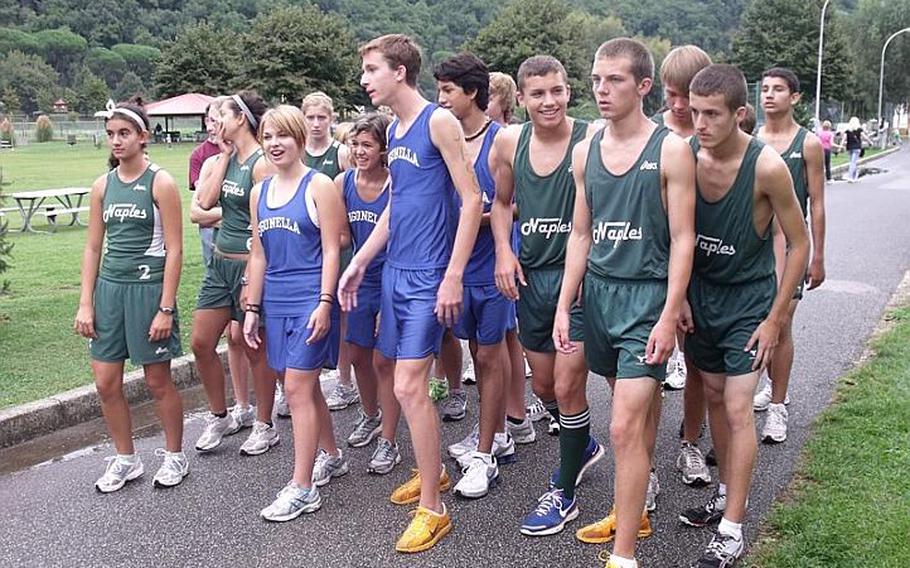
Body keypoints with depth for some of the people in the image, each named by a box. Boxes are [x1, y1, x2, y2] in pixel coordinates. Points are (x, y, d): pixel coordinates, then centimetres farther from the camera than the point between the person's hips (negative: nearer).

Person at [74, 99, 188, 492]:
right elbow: (93, 247, 10)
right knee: (106, 384, 7)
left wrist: (166, 309, -14)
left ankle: (175, 456, 25)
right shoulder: (102, 185, 7)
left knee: (158, 381, 6)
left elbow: (174, 249, -10)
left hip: (148, 287, -5)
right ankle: (126, 460, 26)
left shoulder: (160, 183, -8)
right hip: (109, 287, 5)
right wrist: (85, 304, 4)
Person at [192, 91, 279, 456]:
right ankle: (220, 418, 27)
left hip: (250, 264, -8)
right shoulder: (227, 158, 10)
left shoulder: (261, 163, -15)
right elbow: (206, 201, -3)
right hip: (220, 261, 8)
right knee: (201, 343, 9)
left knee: (256, 350, 5)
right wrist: (225, 154, 0)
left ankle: (265, 427, 22)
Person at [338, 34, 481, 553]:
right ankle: (432, 472, 32)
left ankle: (433, 508, 3)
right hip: (395, 272, 8)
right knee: (407, 381, 13)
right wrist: (359, 263, 18)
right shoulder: (394, 130, 13)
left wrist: (453, 277, -17)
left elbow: (472, 200, -13)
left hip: (427, 276, -8)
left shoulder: (439, 121, -11)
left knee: (409, 387, -9)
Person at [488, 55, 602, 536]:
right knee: (543, 385, 17)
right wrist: (504, 252, 2)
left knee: (567, 387, -3)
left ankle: (563, 492, 17)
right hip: (530, 276, 5)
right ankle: (584, 446, 46)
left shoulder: (592, 139, -13)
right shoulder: (509, 142, 2)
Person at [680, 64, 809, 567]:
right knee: (714, 396, 15)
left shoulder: (767, 167, -21)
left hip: (748, 299, -4)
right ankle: (725, 494, 32)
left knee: (737, 409, -5)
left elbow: (799, 243, -11)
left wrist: (774, 320, -11)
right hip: (700, 292, 5)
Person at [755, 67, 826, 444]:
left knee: (780, 324, -6)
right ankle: (773, 385, 31)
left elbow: (816, 204, 0)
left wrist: (818, 257, -2)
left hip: (788, 242, -3)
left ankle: (777, 406, 3)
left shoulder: (808, 144, -2)